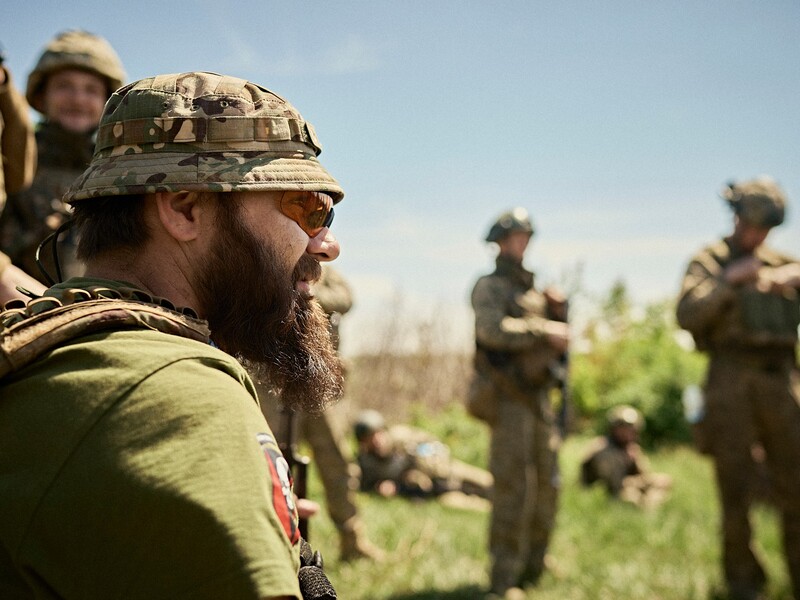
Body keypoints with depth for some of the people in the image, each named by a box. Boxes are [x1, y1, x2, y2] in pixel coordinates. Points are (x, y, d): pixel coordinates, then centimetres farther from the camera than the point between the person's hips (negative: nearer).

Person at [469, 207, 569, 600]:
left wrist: (558, 311, 0)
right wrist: (543, 331, -23)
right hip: (509, 395, -8)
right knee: (514, 485, -10)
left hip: (538, 395, 8)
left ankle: (534, 565, 29)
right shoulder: (490, 287, -4)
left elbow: (558, 341, 19)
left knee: (547, 482, 14)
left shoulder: (534, 289, 19)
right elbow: (492, 328, -23)